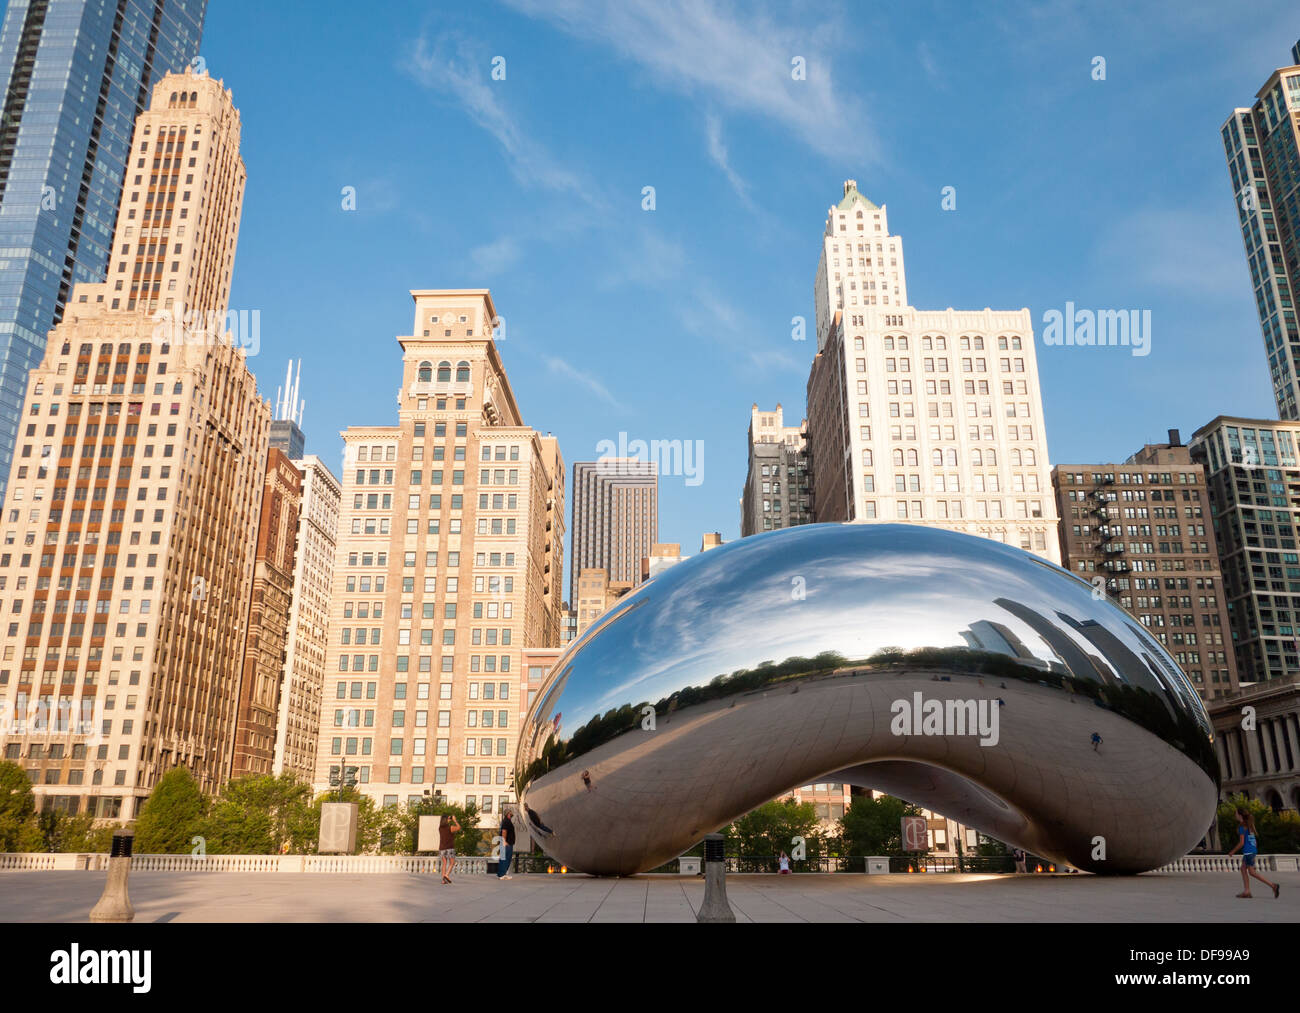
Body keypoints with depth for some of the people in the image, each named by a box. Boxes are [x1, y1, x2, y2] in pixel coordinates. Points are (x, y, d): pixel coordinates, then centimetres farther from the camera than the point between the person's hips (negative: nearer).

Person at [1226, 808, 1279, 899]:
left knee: (1252, 872, -4)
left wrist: (1233, 851, -5)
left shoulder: (1242, 827, -13)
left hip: (1248, 851, -9)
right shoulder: (1249, 825, 13)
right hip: (1253, 850, 9)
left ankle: (1273, 885, -7)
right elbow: (1255, 840, 18)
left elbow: (1241, 843, -16)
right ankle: (1246, 891, 8)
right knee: (1243, 869, 10)